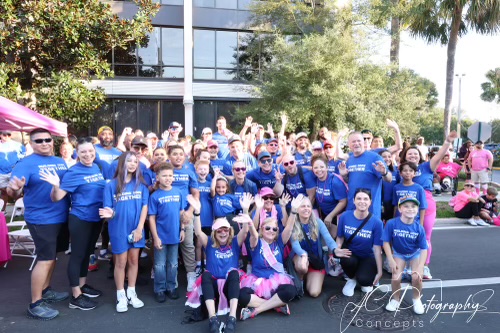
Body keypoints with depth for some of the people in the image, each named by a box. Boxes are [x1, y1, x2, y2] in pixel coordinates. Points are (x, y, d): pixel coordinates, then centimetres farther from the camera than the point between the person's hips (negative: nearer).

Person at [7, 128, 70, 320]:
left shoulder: (61, 162, 8)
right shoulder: (26, 163, -11)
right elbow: (12, 192, -20)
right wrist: (14, 189, -41)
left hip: (61, 217, 7)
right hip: (41, 220, -7)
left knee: (52, 256, 18)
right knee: (45, 259, -6)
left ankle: (46, 290, 35)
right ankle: (35, 305, 7)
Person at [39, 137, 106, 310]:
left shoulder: (97, 168, 3)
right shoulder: (73, 172, -15)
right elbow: (56, 197, -19)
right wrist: (56, 185, -37)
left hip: (97, 218, 7)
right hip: (80, 219, -7)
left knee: (87, 252, 19)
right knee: (77, 255, 3)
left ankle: (83, 285, 35)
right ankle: (76, 296, 13)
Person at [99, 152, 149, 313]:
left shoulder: (141, 184, -1)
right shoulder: (111, 185, -6)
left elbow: (144, 207, -2)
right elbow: (108, 209, -6)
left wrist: (139, 228, -9)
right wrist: (110, 214, -30)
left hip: (136, 229, 2)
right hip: (119, 229, -2)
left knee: (134, 260, 11)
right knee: (121, 262, 6)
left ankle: (131, 293, 26)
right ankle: (121, 296, 20)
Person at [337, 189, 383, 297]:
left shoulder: (376, 222, -20)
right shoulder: (345, 216, -15)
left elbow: (377, 248, -14)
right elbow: (340, 238, -3)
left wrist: (379, 272, -10)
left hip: (368, 257, -1)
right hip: (350, 253, 2)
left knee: (364, 280, -28)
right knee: (347, 261, -34)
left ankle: (365, 281, 15)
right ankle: (351, 279, 4)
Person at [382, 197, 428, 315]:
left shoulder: (419, 228, -21)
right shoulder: (391, 224, -24)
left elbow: (424, 249, -15)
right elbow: (386, 242, -14)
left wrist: (419, 268, -23)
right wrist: (391, 260, -16)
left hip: (415, 254, 0)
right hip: (398, 254, 0)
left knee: (417, 277, -19)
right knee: (396, 278, -17)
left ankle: (417, 299, 13)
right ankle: (396, 299, 15)